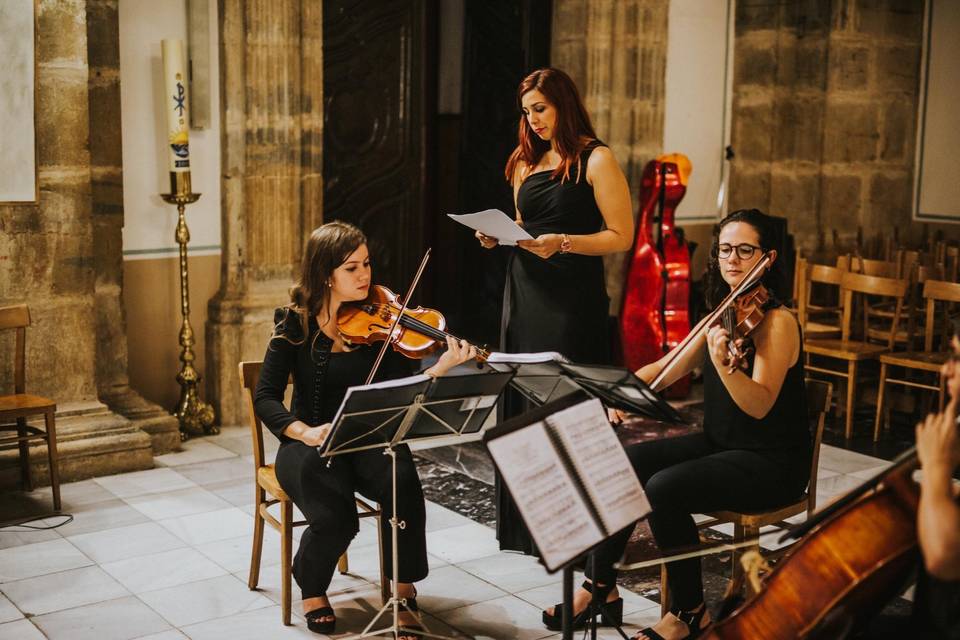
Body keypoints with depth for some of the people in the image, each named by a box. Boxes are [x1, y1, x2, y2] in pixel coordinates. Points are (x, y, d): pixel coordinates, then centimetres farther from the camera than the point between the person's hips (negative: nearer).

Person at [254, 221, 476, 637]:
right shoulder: (295, 321, -5)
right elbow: (266, 398, -7)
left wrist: (442, 367, -28)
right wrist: (305, 432, -26)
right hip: (311, 443, -1)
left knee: (403, 481, -31)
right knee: (335, 517, -28)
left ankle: (403, 592, -7)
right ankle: (313, 592, 7)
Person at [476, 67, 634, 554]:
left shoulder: (595, 160, -5)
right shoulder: (526, 161, 16)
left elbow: (621, 236, -10)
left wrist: (563, 243, -21)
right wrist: (498, 236, 4)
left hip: (573, 298, -7)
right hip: (525, 292, 7)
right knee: (521, 405, 8)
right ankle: (525, 524, 19)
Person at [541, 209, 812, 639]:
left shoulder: (778, 322, -16)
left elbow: (759, 406, -28)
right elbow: (667, 369, 9)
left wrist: (722, 365, -45)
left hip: (772, 463, -8)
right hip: (718, 444, 8)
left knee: (663, 488, -27)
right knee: (627, 463, -11)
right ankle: (601, 587, 0)